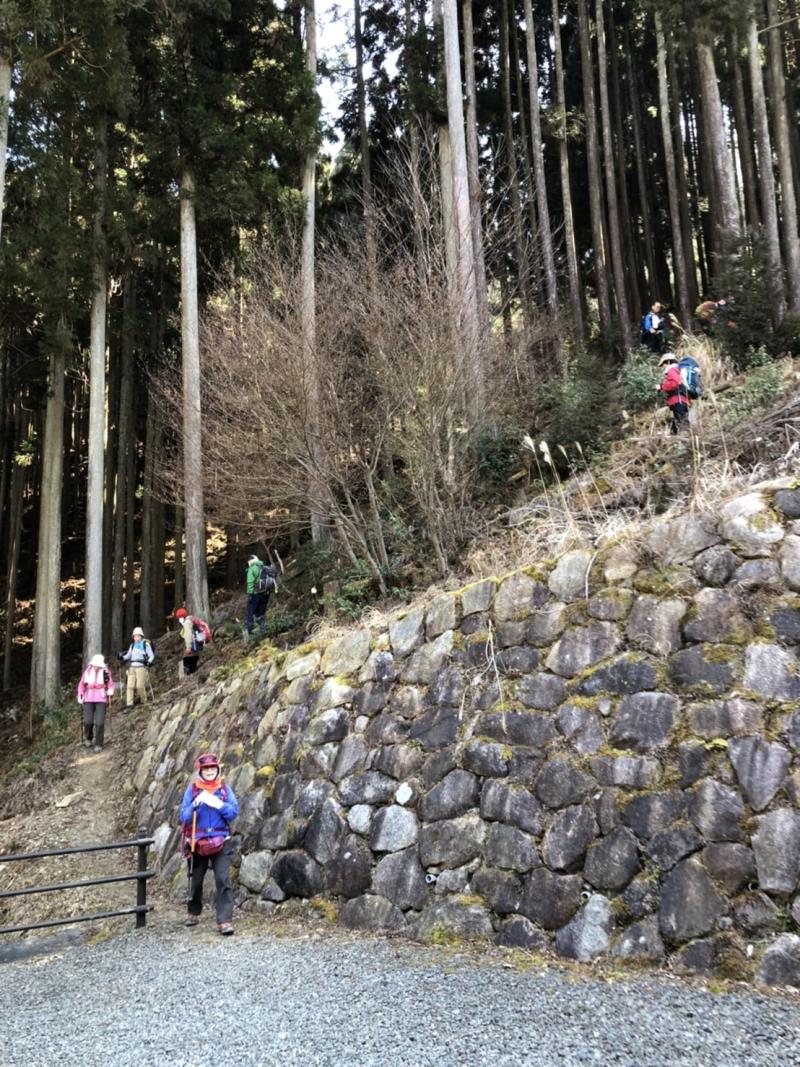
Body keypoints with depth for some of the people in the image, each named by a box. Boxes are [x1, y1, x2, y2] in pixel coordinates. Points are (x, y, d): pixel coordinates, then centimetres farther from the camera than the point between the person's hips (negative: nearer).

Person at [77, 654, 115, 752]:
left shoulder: (106, 672, -5)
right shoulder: (87, 672, 1)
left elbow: (111, 684, 4)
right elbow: (82, 684, 13)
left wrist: (110, 691, -18)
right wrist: (80, 696, 2)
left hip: (101, 700, -2)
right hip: (88, 699, 2)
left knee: (100, 722, -11)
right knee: (88, 721, -8)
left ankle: (99, 744, 3)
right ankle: (88, 738, 24)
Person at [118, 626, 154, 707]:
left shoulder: (146, 644, 3)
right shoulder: (132, 645, 19)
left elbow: (152, 655, -1)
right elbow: (128, 655, 19)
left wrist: (148, 662, -20)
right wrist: (122, 658, -1)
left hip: (141, 667, -5)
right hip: (132, 667, 5)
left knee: (140, 686, -10)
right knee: (130, 685, -6)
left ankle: (143, 701, 11)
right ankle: (129, 703, -6)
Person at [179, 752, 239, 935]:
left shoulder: (225, 789, 0)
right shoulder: (192, 790, -2)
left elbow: (234, 812, -7)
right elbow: (184, 817, -5)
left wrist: (218, 804, -21)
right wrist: (195, 804, -22)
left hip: (220, 842, -1)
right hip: (197, 843, 1)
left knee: (223, 880, -12)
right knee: (195, 881, 15)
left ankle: (224, 920, -11)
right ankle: (194, 913, 39)